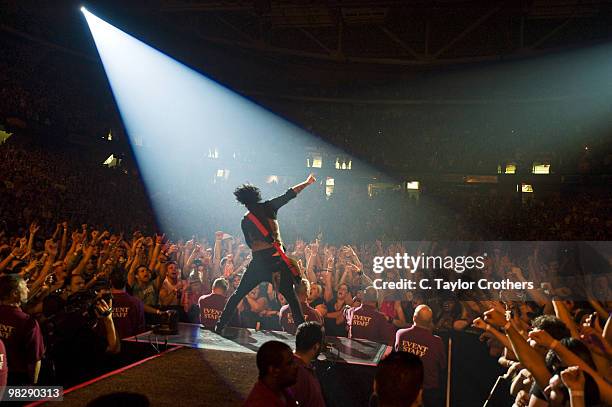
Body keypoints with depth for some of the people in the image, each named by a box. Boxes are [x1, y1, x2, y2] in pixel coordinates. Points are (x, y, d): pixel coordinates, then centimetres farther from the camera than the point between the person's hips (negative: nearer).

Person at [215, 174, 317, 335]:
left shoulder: (245, 221, 8)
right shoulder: (269, 207, 3)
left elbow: (250, 244, 14)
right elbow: (290, 194, 6)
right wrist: (307, 182, 16)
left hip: (258, 262, 1)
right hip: (278, 259, -1)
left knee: (238, 294, 14)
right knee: (290, 296, 9)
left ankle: (220, 325, 15)